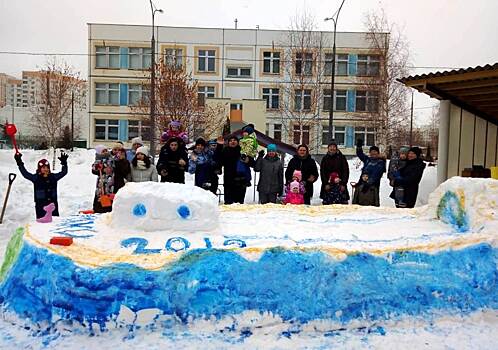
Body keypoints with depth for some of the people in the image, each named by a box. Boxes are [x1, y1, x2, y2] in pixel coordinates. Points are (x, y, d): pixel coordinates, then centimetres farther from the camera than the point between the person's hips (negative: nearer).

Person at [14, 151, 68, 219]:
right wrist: (19, 163, -15)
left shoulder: (53, 177, 7)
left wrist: (64, 163, -2)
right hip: (41, 206, -3)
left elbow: (63, 172, 9)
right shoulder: (36, 178, 0)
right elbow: (25, 173, -8)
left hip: (53, 204, 3)